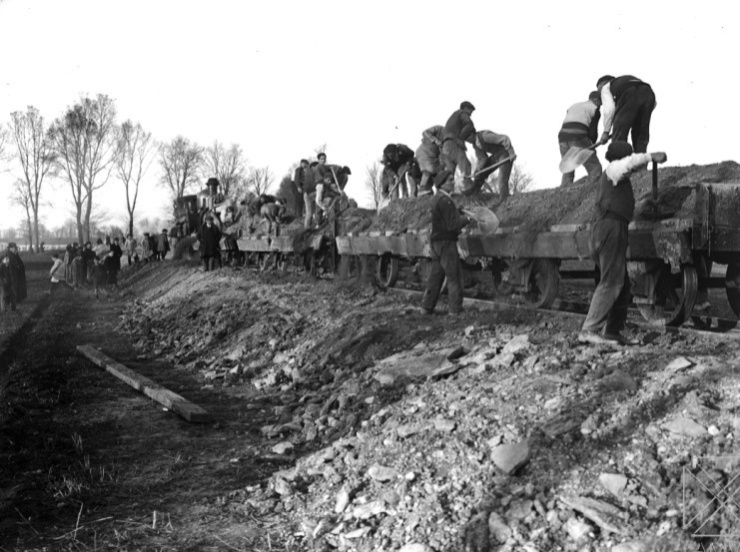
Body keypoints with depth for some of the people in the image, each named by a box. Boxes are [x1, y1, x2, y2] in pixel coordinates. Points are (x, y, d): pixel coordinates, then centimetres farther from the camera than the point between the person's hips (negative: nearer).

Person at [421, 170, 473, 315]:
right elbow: (452, 225, -22)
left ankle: (427, 307, 16)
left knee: (436, 276, 13)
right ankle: (455, 309, -1)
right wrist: (467, 219, -8)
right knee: (454, 276, -3)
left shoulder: (437, 199, 14)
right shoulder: (445, 201, -18)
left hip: (436, 242, 10)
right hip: (445, 242, -10)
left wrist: (462, 217, 10)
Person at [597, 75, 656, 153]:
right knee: (641, 135, 15)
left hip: (630, 96, -5)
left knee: (619, 135, 2)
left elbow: (609, 109, 7)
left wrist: (606, 131, 12)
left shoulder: (605, 86, 27)